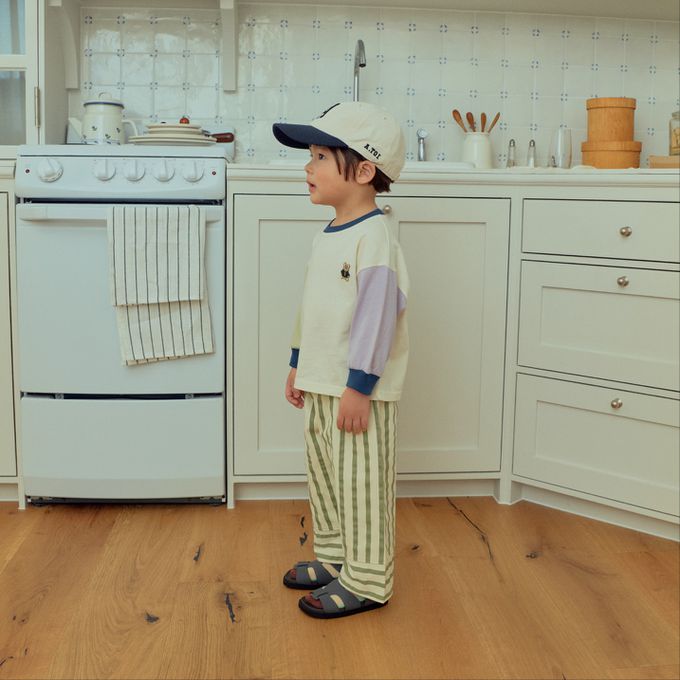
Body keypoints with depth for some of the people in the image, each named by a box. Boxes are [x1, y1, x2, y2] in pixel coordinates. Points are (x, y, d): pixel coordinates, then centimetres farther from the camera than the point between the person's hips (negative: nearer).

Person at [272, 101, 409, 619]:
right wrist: (299, 365, 21)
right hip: (321, 384, 10)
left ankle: (366, 581, 13)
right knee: (324, 474, 19)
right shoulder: (327, 237, 11)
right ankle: (334, 558, 35)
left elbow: (376, 316, -23)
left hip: (358, 391, -10)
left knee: (361, 483, 0)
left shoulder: (373, 238, -19)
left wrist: (358, 387, -23)